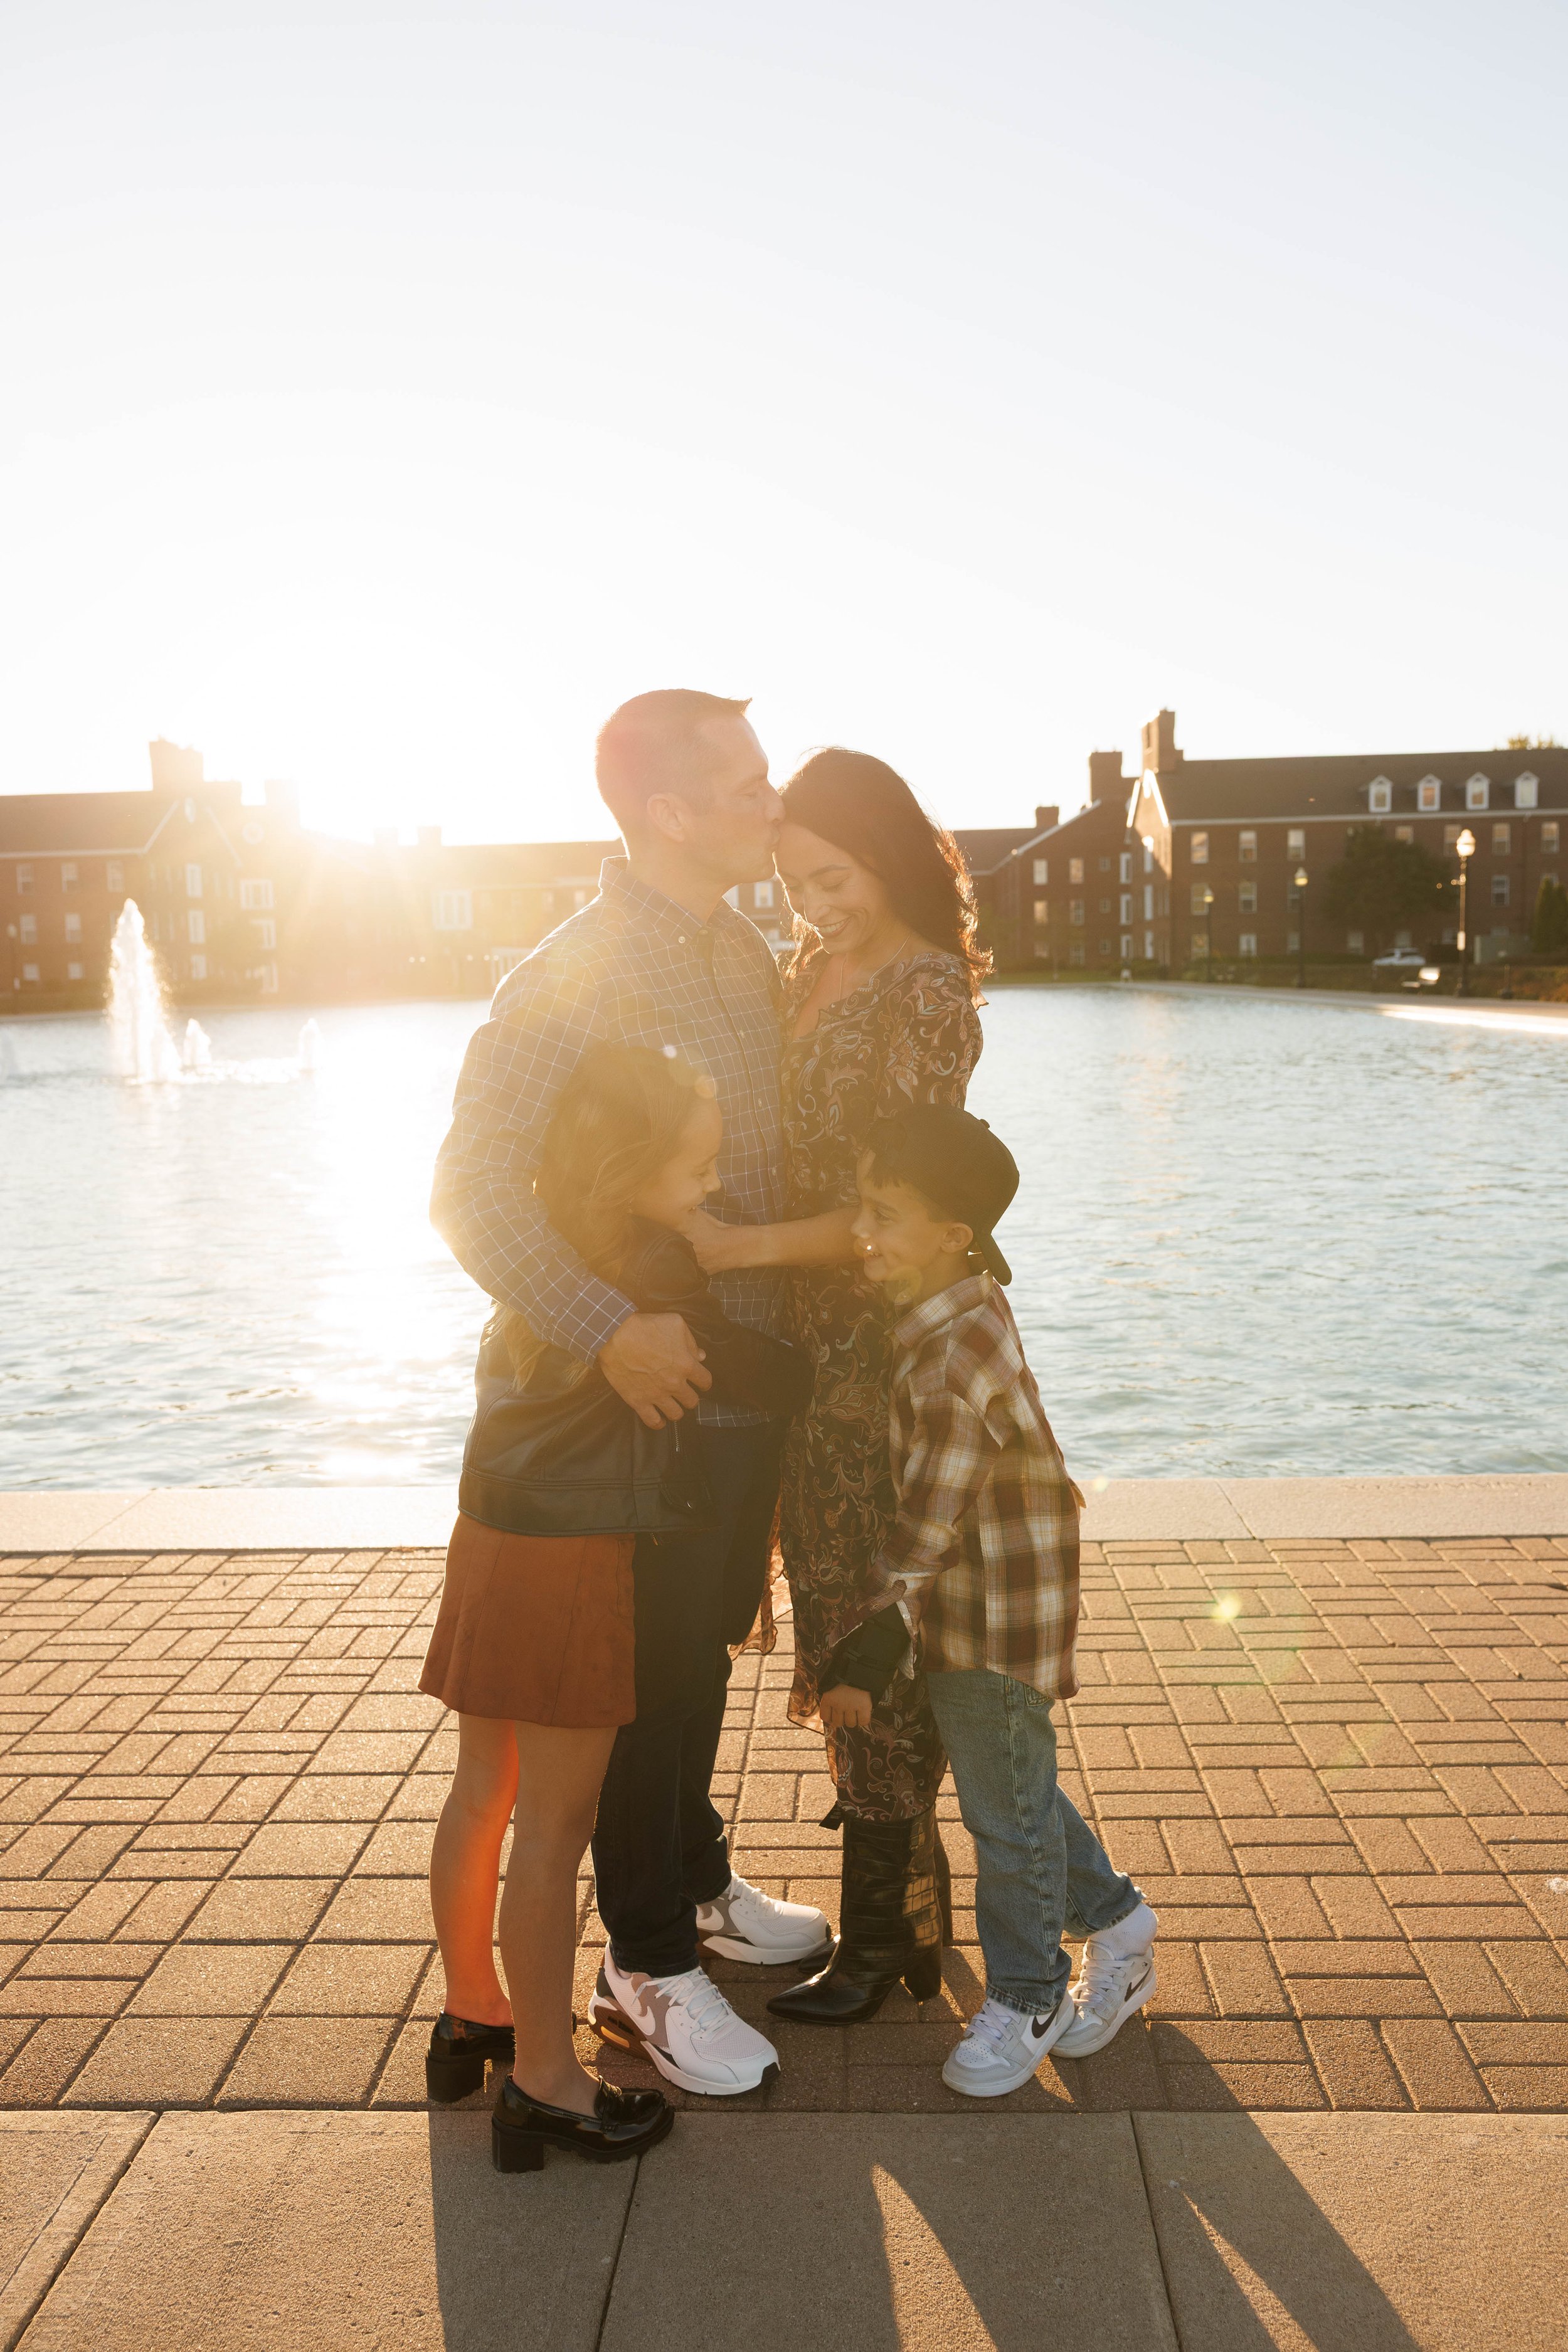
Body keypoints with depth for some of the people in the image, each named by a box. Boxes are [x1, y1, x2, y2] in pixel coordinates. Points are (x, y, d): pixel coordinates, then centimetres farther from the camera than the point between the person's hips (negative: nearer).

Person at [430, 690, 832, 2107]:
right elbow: (476, 1191, -24)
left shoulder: (743, 952, 6)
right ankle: (648, 1966, 27)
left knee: (711, 1648, 22)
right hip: (656, 1394, -8)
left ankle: (698, 1882, 44)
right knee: (653, 1679, 7)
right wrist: (604, 1327, -33)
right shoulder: (573, 982, -20)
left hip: (751, 1387, 8)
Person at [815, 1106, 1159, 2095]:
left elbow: (924, 1531, -25)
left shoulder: (957, 1360, -29)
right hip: (966, 1609, 9)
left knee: (1007, 1811, 8)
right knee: (1017, 1791, 22)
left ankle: (1027, 1997, 29)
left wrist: (868, 1654, -19)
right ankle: (1117, 1922, 41)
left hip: (1000, 1617, -9)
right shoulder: (964, 1301, -1)